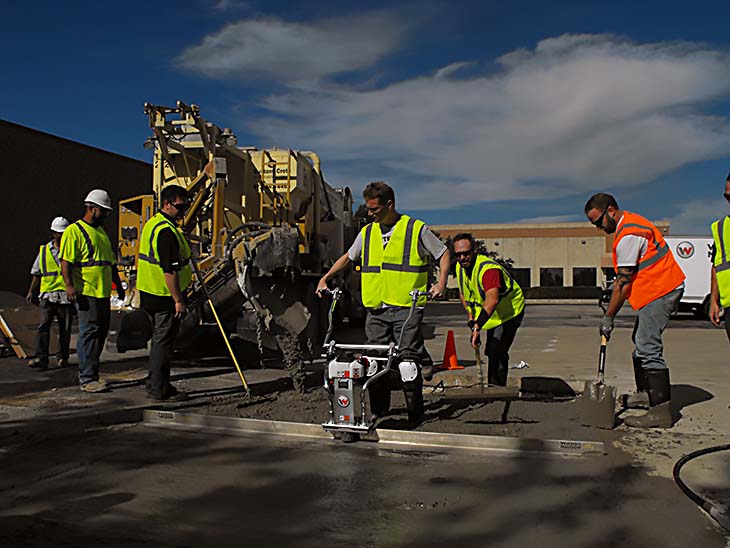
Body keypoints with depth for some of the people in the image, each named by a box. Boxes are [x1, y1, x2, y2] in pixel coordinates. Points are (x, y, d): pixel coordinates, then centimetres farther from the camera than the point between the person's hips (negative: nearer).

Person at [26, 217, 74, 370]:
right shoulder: (44, 250, 11)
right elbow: (37, 274, 17)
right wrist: (31, 291, 12)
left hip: (66, 296, 0)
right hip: (48, 295, 1)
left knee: (65, 329, 5)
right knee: (43, 326, -11)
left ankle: (63, 358, 17)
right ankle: (41, 359, -15)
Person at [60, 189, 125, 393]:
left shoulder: (101, 232, 21)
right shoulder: (74, 231, -6)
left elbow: (110, 262, 27)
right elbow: (66, 261, -14)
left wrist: (118, 284, 27)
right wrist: (69, 285, -25)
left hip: (103, 292, 9)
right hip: (86, 292, -9)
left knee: (100, 332, 10)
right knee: (89, 333, -9)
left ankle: (88, 372, 21)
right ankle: (87, 379, -5)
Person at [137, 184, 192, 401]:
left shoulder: (153, 223, 14)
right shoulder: (166, 231, -20)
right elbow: (169, 271, -24)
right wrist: (178, 300, -21)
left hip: (151, 294, 10)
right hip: (165, 296, -10)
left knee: (160, 340, 18)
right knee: (164, 342, -2)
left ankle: (154, 384, 28)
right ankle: (160, 389, 5)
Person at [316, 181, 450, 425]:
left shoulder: (416, 229, 0)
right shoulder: (367, 232, 14)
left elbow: (443, 253, 8)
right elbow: (348, 257, 27)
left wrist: (441, 281, -6)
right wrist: (325, 278, 20)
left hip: (407, 307, -4)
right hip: (376, 308, 5)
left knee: (407, 359, -8)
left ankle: (415, 414, 7)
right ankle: (378, 412, 19)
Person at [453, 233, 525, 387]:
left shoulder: (488, 268, -37)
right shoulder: (460, 267, -9)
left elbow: (492, 300, -52)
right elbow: (463, 293, 8)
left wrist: (478, 326, -61)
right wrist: (470, 317, -3)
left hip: (509, 313, -9)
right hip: (492, 316, 9)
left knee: (497, 352, -19)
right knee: (491, 352, 17)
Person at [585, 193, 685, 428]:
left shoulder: (628, 235, -20)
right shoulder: (631, 222, 14)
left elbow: (623, 281, -20)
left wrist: (608, 317, -15)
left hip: (659, 292, -11)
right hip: (664, 288, 11)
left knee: (648, 347, -15)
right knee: (641, 341, 19)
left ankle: (661, 411, -16)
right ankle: (646, 392, 30)